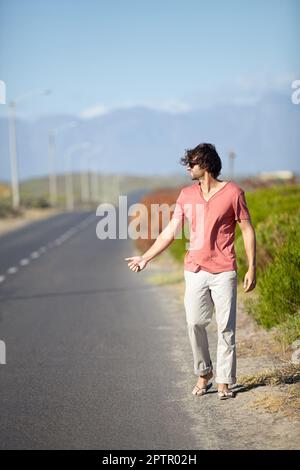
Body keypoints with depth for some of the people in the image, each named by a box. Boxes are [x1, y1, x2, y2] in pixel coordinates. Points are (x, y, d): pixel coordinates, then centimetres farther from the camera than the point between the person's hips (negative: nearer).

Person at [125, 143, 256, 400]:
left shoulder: (233, 192, -3)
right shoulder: (187, 195, 10)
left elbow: (248, 231, -1)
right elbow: (171, 232, 14)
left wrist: (252, 268, -6)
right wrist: (145, 258, 11)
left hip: (223, 271, -4)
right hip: (195, 270, 4)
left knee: (226, 326, -2)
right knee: (195, 323, 1)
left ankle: (224, 381, 6)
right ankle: (204, 374, 18)